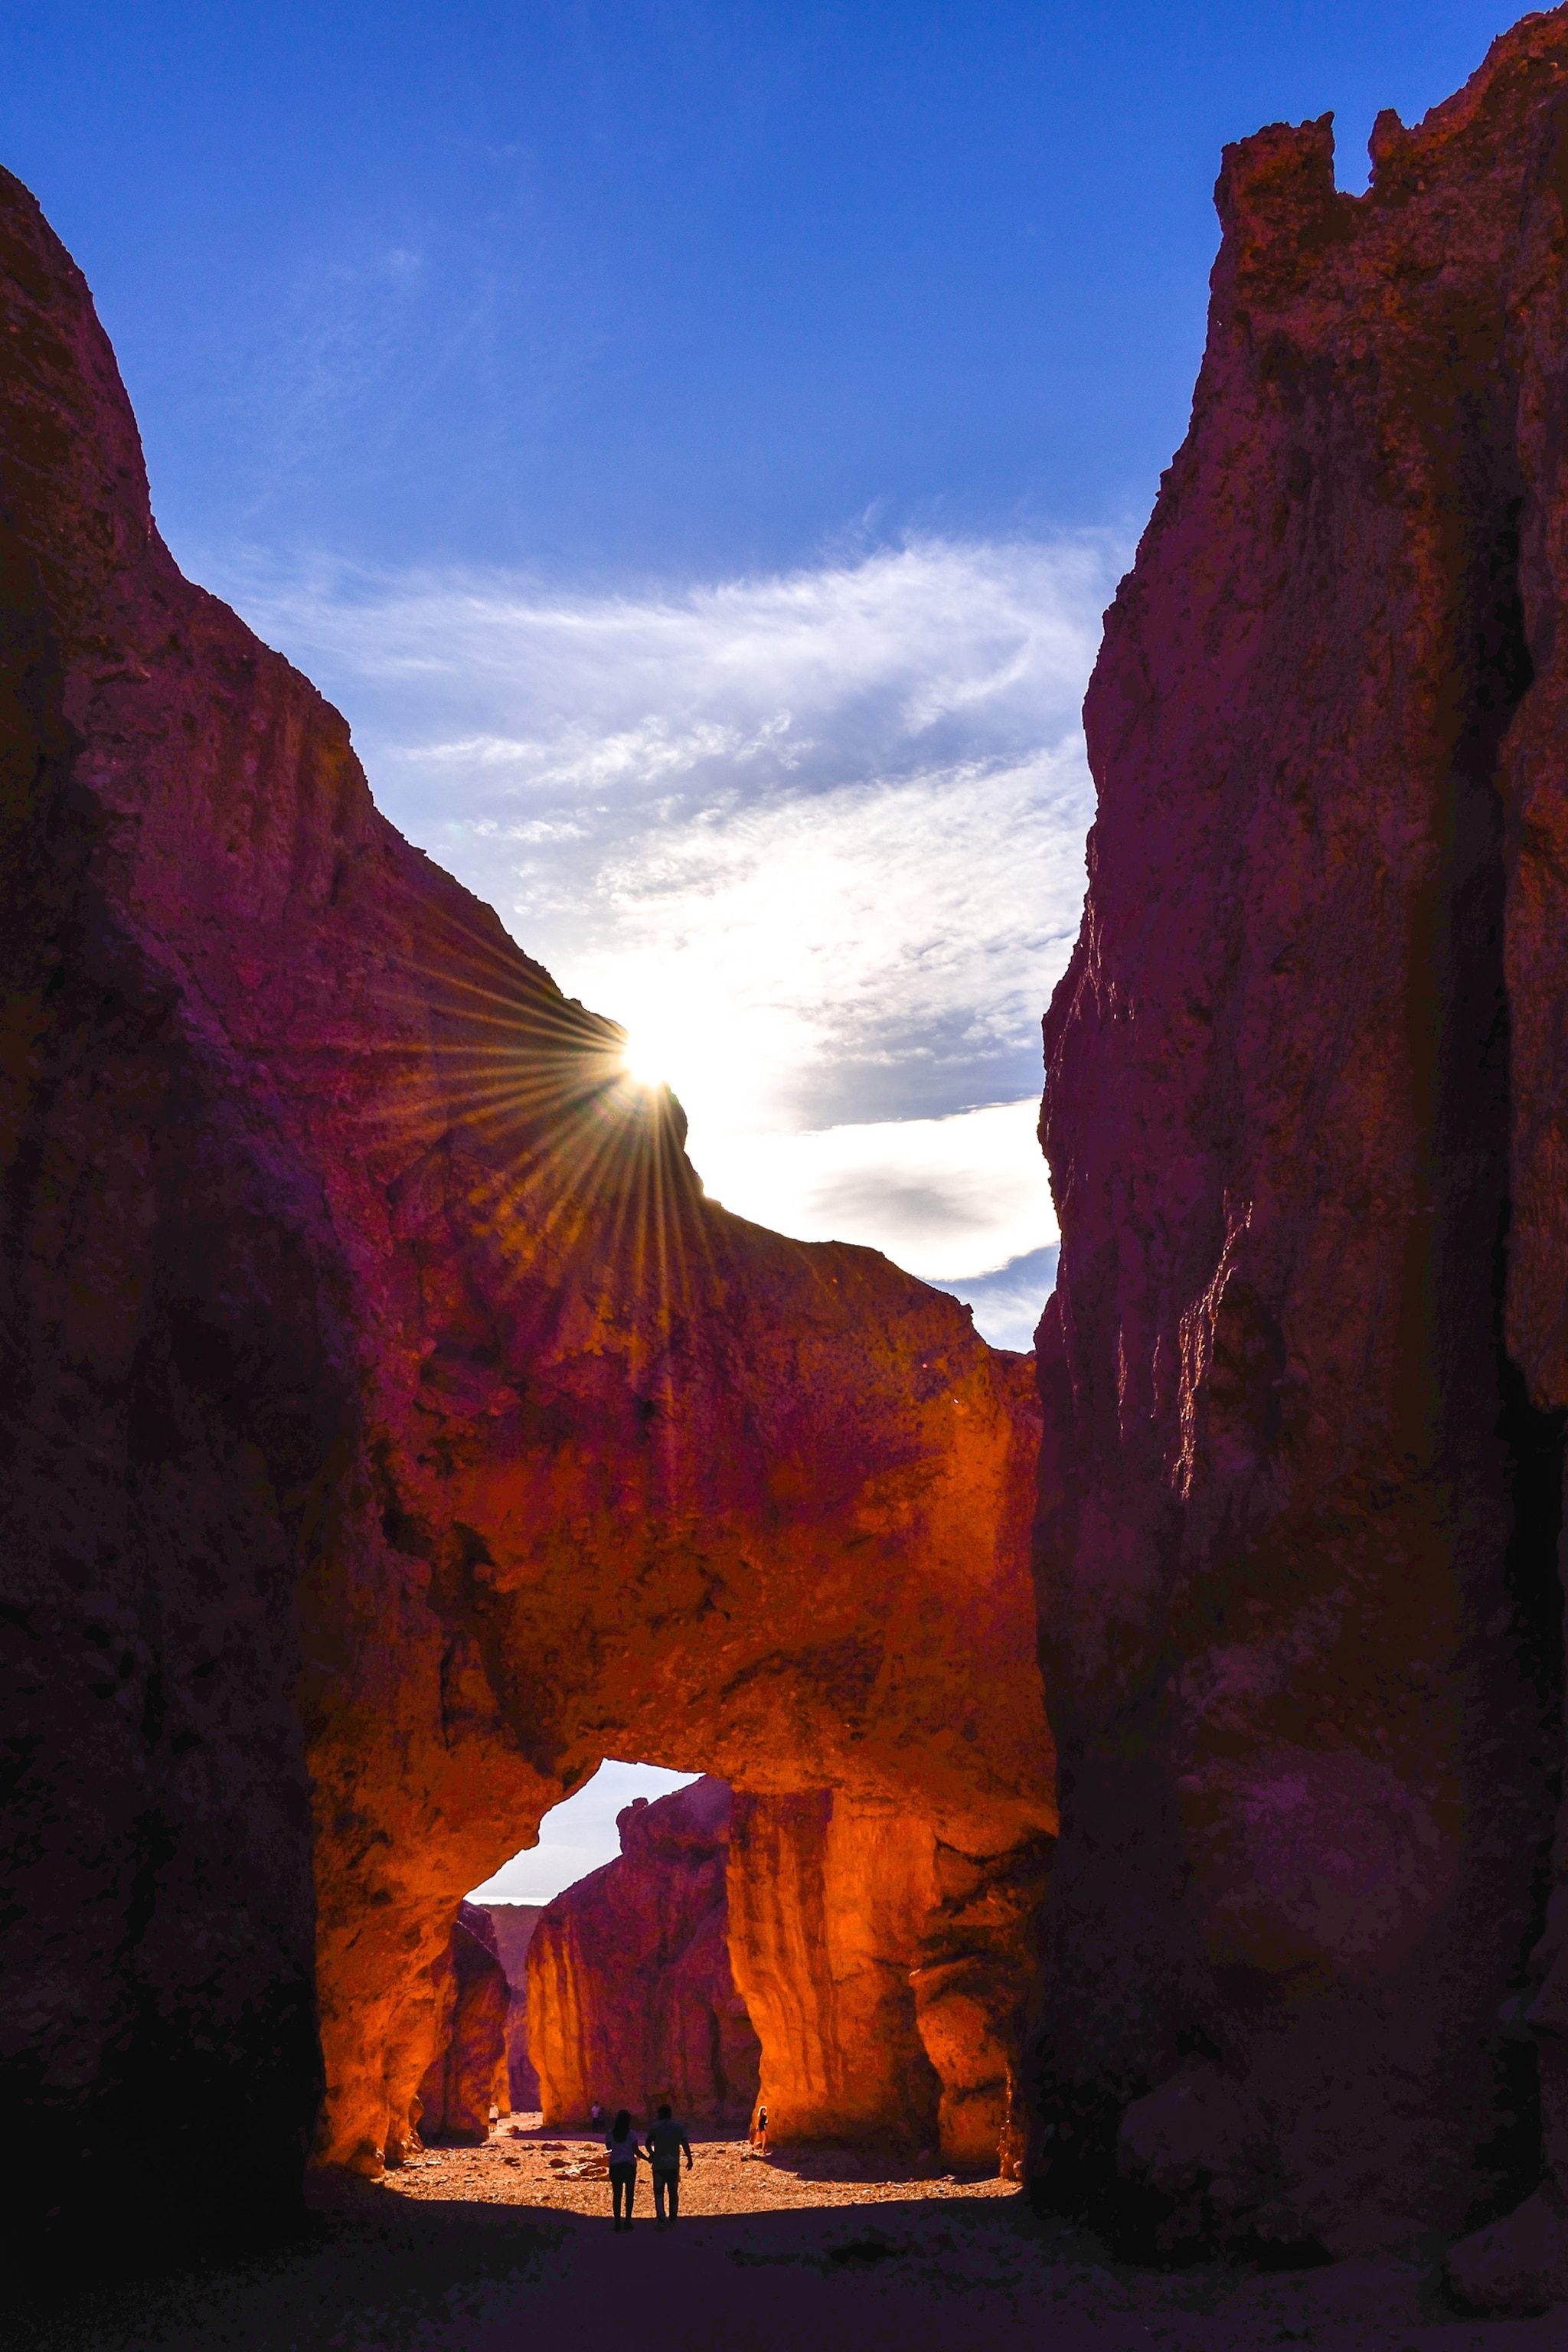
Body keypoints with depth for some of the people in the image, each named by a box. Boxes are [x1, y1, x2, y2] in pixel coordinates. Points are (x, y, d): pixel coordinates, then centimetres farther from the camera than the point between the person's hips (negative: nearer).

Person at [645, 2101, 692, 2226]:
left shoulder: (655, 2127, 1)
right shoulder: (679, 2127, 4)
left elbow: (648, 2144, 1)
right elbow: (685, 2144, -2)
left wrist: (652, 2154, 18)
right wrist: (689, 2159, 3)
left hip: (659, 2165, -2)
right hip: (674, 2165, 2)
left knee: (659, 2193, 1)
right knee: (673, 2193, 13)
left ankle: (660, 2219, -14)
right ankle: (673, 2220, 17)